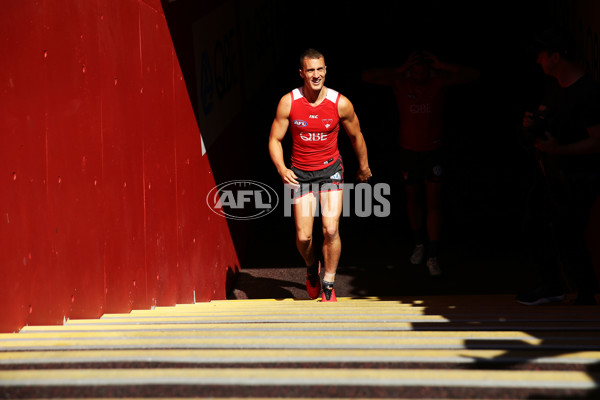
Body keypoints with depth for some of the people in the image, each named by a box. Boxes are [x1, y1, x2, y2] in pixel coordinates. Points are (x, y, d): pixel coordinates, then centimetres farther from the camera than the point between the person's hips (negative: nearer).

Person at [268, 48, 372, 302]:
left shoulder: (341, 104, -10)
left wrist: (364, 167, 20)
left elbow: (356, 136, 7)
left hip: (330, 169, -1)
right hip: (301, 173, 1)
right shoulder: (288, 102, -10)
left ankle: (328, 285, 4)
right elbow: (274, 140, -2)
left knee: (331, 230, -15)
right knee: (303, 236, -3)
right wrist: (282, 169, -19)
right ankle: (311, 267, 33)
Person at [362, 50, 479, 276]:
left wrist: (441, 66, -23)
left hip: (433, 151, -1)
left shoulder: (439, 81, -12)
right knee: (413, 199, 14)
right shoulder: (400, 82, -10)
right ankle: (419, 244, 34)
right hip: (409, 150, 2)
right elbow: (367, 77, -18)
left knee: (433, 202, -6)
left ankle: (433, 256, -3)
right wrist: (400, 70, -22)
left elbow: (473, 75, -19)